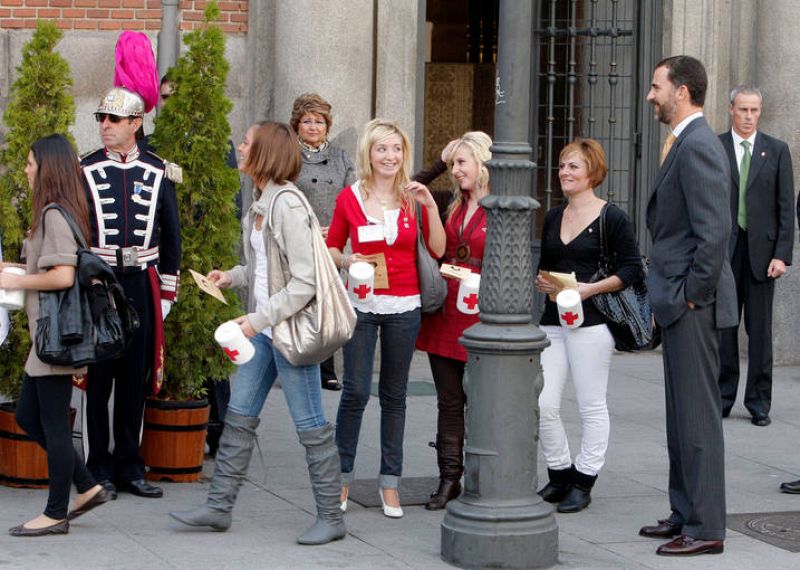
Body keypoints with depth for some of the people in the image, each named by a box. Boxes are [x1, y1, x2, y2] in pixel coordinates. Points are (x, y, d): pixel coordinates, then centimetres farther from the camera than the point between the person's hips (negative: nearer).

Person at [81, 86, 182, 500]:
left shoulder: (157, 172, 6)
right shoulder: (85, 171, 1)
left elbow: (171, 236, 11)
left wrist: (167, 292, 8)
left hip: (142, 284, 2)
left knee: (136, 379, 6)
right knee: (97, 377, 1)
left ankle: (129, 466, 14)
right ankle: (99, 466, 8)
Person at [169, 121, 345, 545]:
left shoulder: (288, 205, -18)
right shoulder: (259, 202, 9)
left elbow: (305, 281, -22)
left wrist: (260, 318, -22)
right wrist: (232, 277, 4)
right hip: (263, 327, 9)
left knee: (310, 426, 0)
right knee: (239, 415, 11)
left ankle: (331, 517, 9)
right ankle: (219, 506, 19)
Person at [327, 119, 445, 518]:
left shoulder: (413, 198, 5)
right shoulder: (350, 197, 1)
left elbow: (438, 250, -1)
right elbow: (331, 246, 10)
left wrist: (431, 207, -11)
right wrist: (345, 261, -10)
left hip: (404, 306, 2)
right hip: (361, 304, -2)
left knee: (394, 395, 6)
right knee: (355, 392, -6)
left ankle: (389, 483, 13)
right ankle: (342, 477, 8)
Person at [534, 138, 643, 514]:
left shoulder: (611, 218, -5)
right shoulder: (553, 217, 15)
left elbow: (632, 270, -7)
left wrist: (590, 288, -16)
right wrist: (543, 281, 2)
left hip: (591, 321, -6)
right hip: (552, 321, 6)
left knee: (591, 406, 2)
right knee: (542, 404, 0)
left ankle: (583, 483, 12)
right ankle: (559, 475, 17)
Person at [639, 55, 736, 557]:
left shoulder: (698, 146, -17)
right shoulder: (687, 143, 15)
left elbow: (715, 231, -24)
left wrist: (693, 295, -18)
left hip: (693, 306, -11)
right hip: (680, 306, 11)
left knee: (698, 415, -6)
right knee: (682, 414, 16)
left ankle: (706, 528, -1)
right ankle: (686, 514, 25)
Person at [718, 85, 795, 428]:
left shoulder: (776, 150, 5)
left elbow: (786, 206, 3)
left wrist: (782, 255, -6)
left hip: (761, 249, 0)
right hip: (723, 248, 0)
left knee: (760, 328, 2)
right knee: (723, 326, 4)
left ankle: (759, 402, 9)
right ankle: (722, 398, 13)